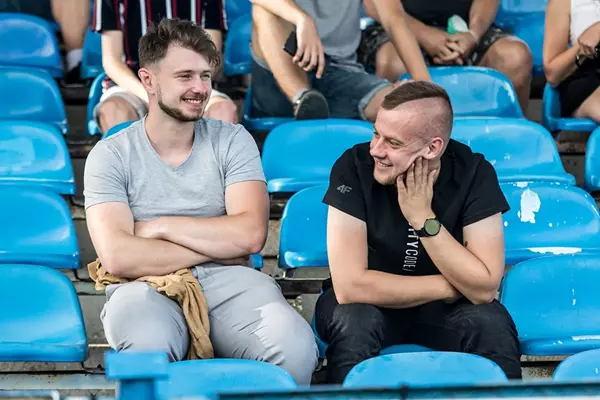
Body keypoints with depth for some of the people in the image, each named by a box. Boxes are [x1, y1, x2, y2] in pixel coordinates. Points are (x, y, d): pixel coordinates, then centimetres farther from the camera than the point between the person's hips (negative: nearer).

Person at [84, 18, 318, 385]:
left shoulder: (232, 141, 9)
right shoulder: (110, 156, 3)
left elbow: (251, 234, -5)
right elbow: (117, 257, -12)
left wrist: (161, 226, -6)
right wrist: (216, 245, -6)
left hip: (226, 284, 2)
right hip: (146, 288, -2)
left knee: (295, 348, -31)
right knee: (149, 347, -40)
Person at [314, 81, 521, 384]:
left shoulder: (473, 172, -19)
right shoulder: (355, 167, -23)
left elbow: (484, 288, -23)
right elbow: (350, 285, -29)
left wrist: (424, 217, -30)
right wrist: (451, 286, -21)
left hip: (446, 308, 1)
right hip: (372, 303, -1)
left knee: (491, 324, -29)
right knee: (353, 320, -34)